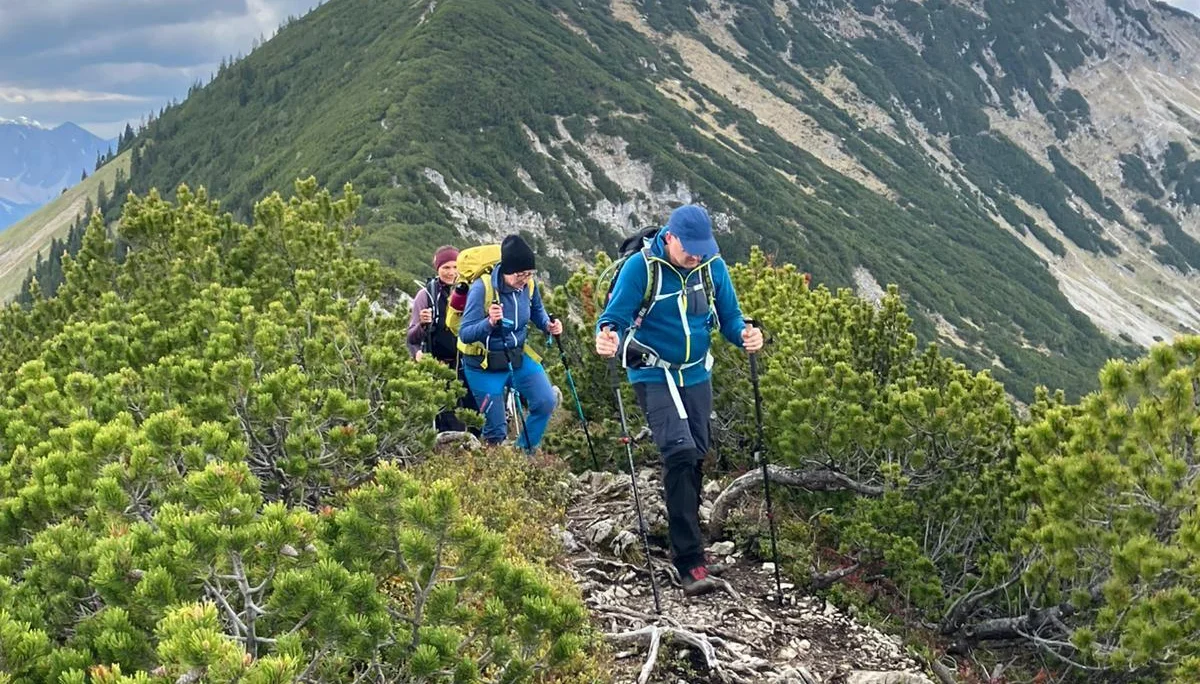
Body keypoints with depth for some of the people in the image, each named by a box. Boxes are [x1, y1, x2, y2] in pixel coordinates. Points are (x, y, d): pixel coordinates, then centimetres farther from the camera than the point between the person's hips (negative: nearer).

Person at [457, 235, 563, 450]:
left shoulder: (529, 285, -10)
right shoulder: (482, 288, -24)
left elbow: (537, 311, 13)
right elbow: (464, 334, -26)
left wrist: (548, 325, -8)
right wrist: (489, 322, -44)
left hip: (519, 357, 5)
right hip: (485, 365, -5)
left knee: (545, 402, -9)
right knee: (496, 429, -1)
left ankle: (524, 453, 11)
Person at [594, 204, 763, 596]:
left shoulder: (712, 266, -2)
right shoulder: (641, 267, -14)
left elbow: (729, 316, 5)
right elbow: (616, 315, -14)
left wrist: (744, 335, -17)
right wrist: (608, 336, -37)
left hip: (696, 375, 5)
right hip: (654, 376, -5)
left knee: (696, 456, 11)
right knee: (679, 452, -19)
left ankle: (685, 534, 31)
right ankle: (689, 561, -19)